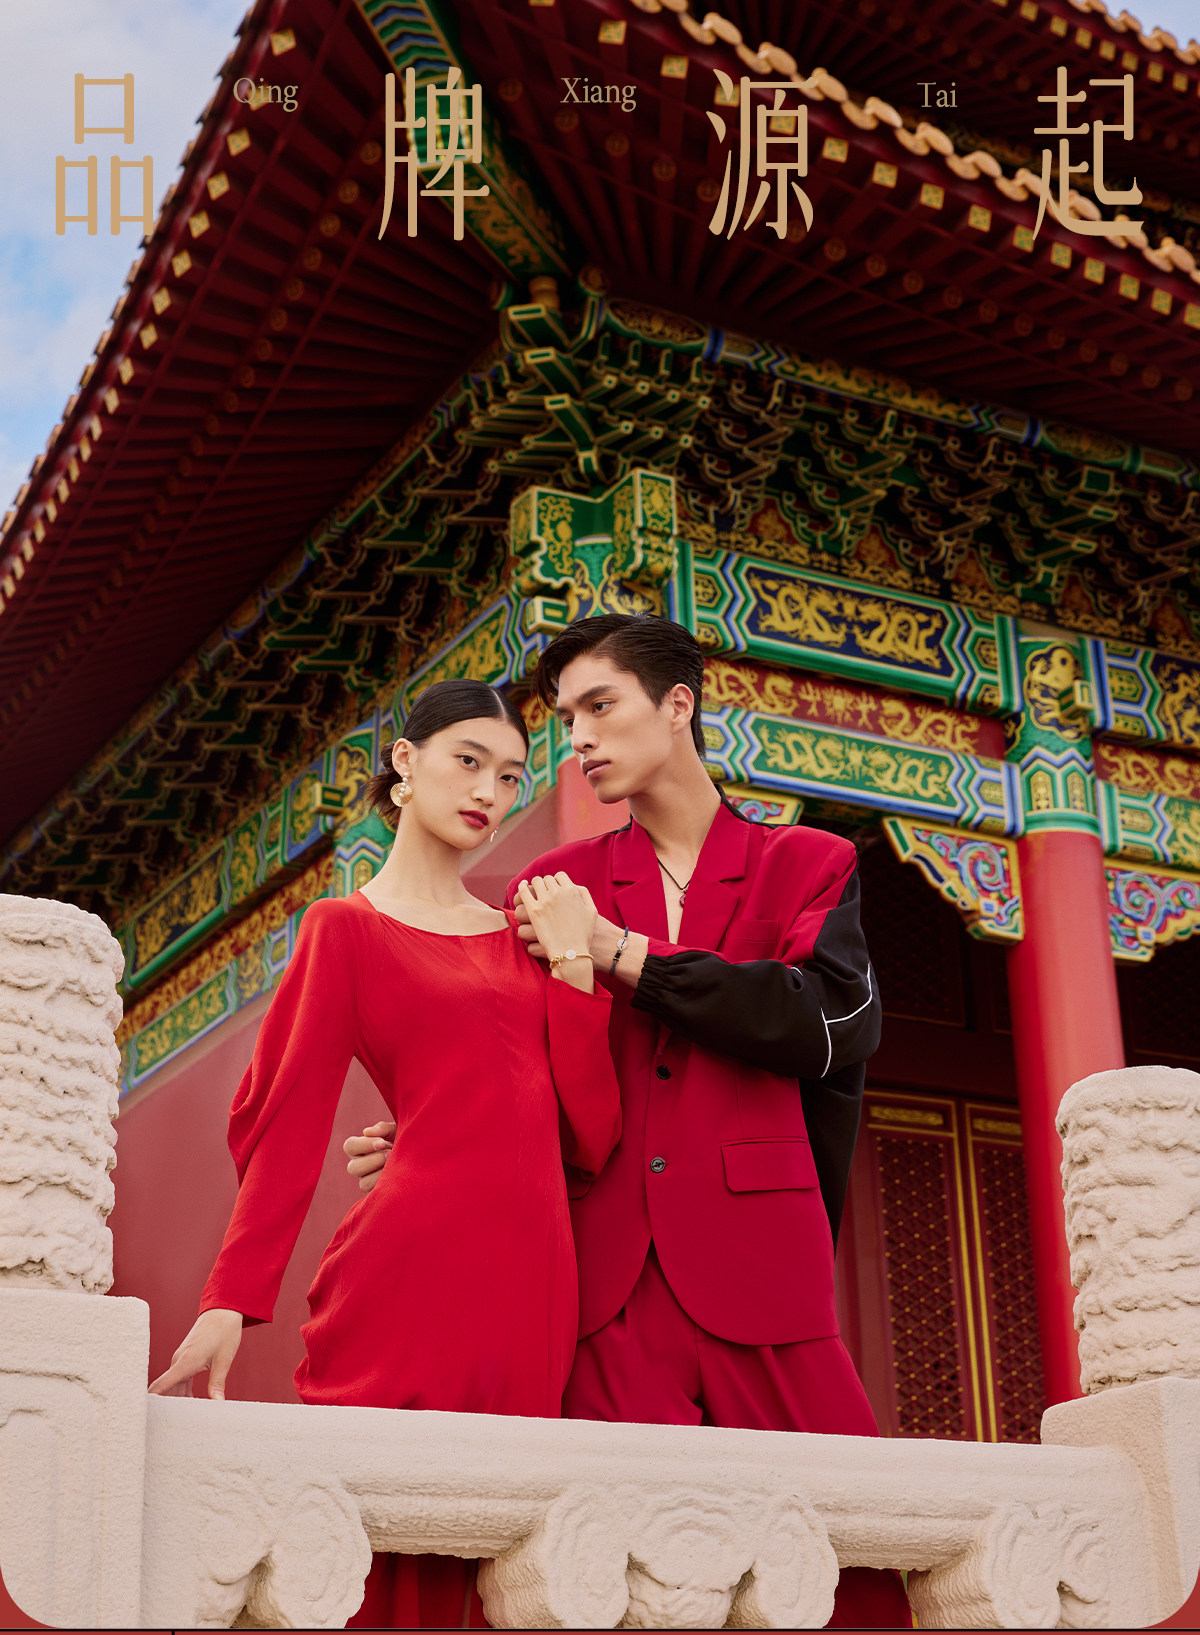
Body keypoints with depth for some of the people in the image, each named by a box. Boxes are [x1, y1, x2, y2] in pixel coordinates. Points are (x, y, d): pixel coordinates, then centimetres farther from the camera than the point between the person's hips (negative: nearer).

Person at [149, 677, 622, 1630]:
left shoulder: (526, 931, 19)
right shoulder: (349, 928, 6)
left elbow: (590, 1138, 9)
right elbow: (284, 1128, 0)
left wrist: (573, 962, 2)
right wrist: (230, 1302, -10)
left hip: (531, 1286, 5)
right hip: (408, 1274, -5)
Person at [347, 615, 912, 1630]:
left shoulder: (806, 866, 12)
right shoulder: (556, 885, 18)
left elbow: (833, 1026, -6)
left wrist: (624, 956, -5)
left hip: (756, 1273, -1)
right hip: (605, 1275, 1)